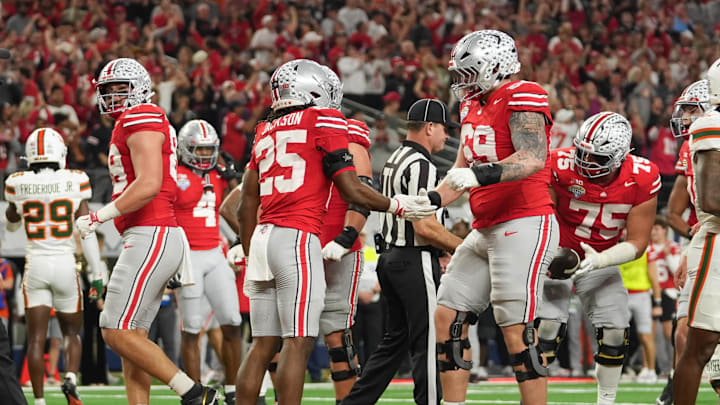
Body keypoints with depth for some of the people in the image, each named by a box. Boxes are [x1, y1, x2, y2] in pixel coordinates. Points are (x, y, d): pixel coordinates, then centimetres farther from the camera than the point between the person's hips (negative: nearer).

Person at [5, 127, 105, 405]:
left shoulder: (18, 184, -2)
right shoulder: (75, 182, -6)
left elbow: (11, 224, 18)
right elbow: (87, 231, -6)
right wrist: (97, 273, -1)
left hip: (35, 267, 0)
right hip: (65, 265, 0)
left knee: (36, 338, 3)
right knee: (71, 331, 16)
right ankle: (71, 378, -9)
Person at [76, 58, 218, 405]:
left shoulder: (142, 118, -9)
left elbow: (148, 185, -21)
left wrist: (99, 216, -15)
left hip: (150, 238, -10)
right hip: (152, 237, 10)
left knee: (117, 333, -10)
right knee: (131, 337, 8)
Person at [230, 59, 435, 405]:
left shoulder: (266, 132, 19)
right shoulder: (323, 122, 0)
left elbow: (247, 202, 21)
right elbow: (351, 191, -2)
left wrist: (248, 253, 30)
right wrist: (397, 206, 12)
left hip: (263, 235, 7)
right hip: (298, 237, -7)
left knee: (263, 345, 9)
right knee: (298, 343, -8)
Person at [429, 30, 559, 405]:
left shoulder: (522, 97, -11)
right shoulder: (472, 106, 17)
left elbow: (533, 159, -24)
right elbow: (462, 170, 22)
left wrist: (482, 174, -34)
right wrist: (430, 200, 7)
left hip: (524, 225, -10)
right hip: (485, 230, 10)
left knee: (516, 330, -13)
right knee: (448, 317, 8)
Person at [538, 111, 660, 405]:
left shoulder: (642, 180, -21)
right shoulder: (562, 166, -26)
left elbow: (637, 243, -15)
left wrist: (599, 261, -30)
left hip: (600, 260, 2)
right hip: (558, 255, -2)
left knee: (615, 331, -5)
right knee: (547, 324, -17)